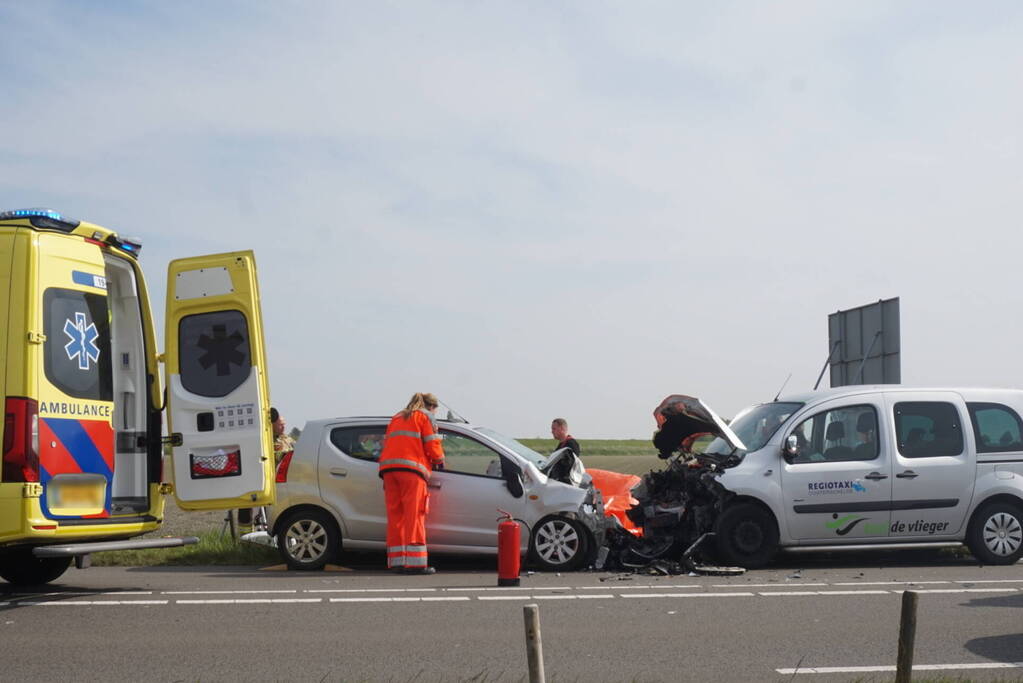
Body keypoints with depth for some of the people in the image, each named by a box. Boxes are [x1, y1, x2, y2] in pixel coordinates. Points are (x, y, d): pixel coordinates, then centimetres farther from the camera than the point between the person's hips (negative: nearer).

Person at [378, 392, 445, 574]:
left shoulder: (396, 418, 30)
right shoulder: (425, 416, 10)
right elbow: (432, 445, 1)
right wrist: (439, 461, 19)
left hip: (388, 467, 6)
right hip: (411, 467, -6)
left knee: (395, 514, 6)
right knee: (414, 514, -8)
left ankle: (397, 561, 2)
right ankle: (415, 562, -12)